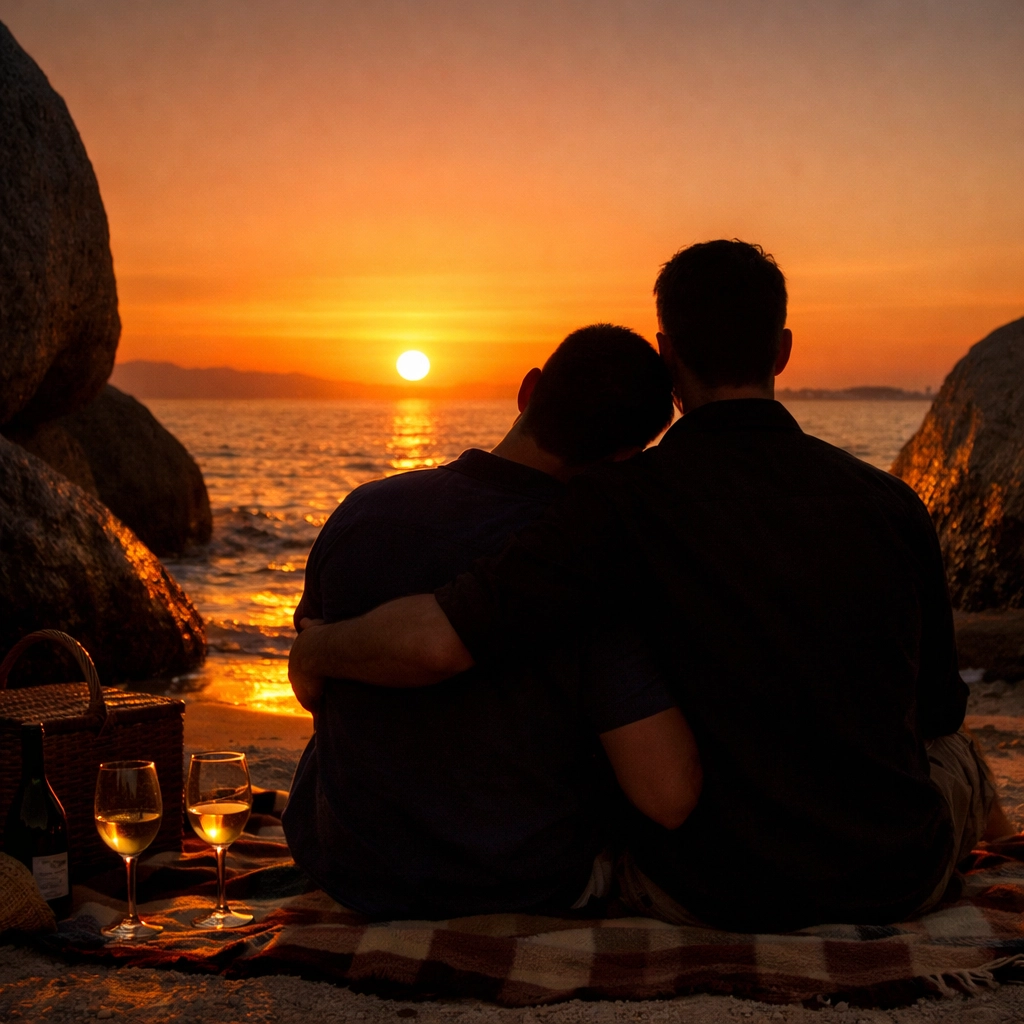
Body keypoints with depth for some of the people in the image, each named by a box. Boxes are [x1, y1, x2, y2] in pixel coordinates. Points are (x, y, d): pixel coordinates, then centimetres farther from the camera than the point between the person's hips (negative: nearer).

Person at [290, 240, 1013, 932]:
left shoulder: (626, 502, -17)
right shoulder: (892, 504, -7)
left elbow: (435, 641, -27)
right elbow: (938, 707, 5)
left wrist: (319, 649, -6)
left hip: (711, 895, -2)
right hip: (903, 882, 2)